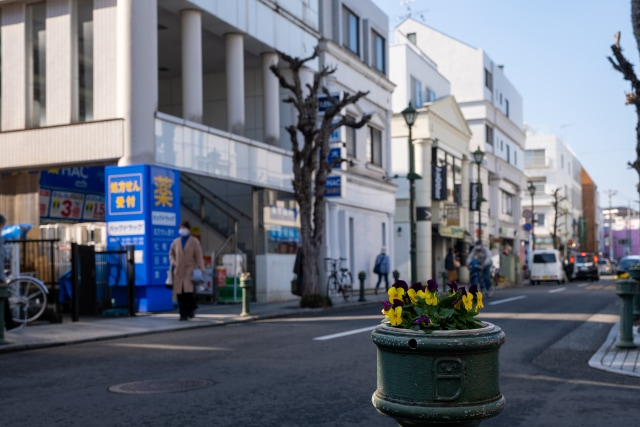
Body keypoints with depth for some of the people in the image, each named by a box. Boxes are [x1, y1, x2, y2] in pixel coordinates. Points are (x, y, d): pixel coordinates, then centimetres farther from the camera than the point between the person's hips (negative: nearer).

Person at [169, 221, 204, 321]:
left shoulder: (194, 241, 5)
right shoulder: (176, 242, 14)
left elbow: (199, 256, 2)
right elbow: (171, 253, 25)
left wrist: (201, 269, -5)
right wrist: (172, 261, 5)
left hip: (190, 269, -4)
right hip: (179, 270, 4)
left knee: (188, 291, -18)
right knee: (180, 293, 0)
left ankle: (191, 309, 6)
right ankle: (183, 314, 7)